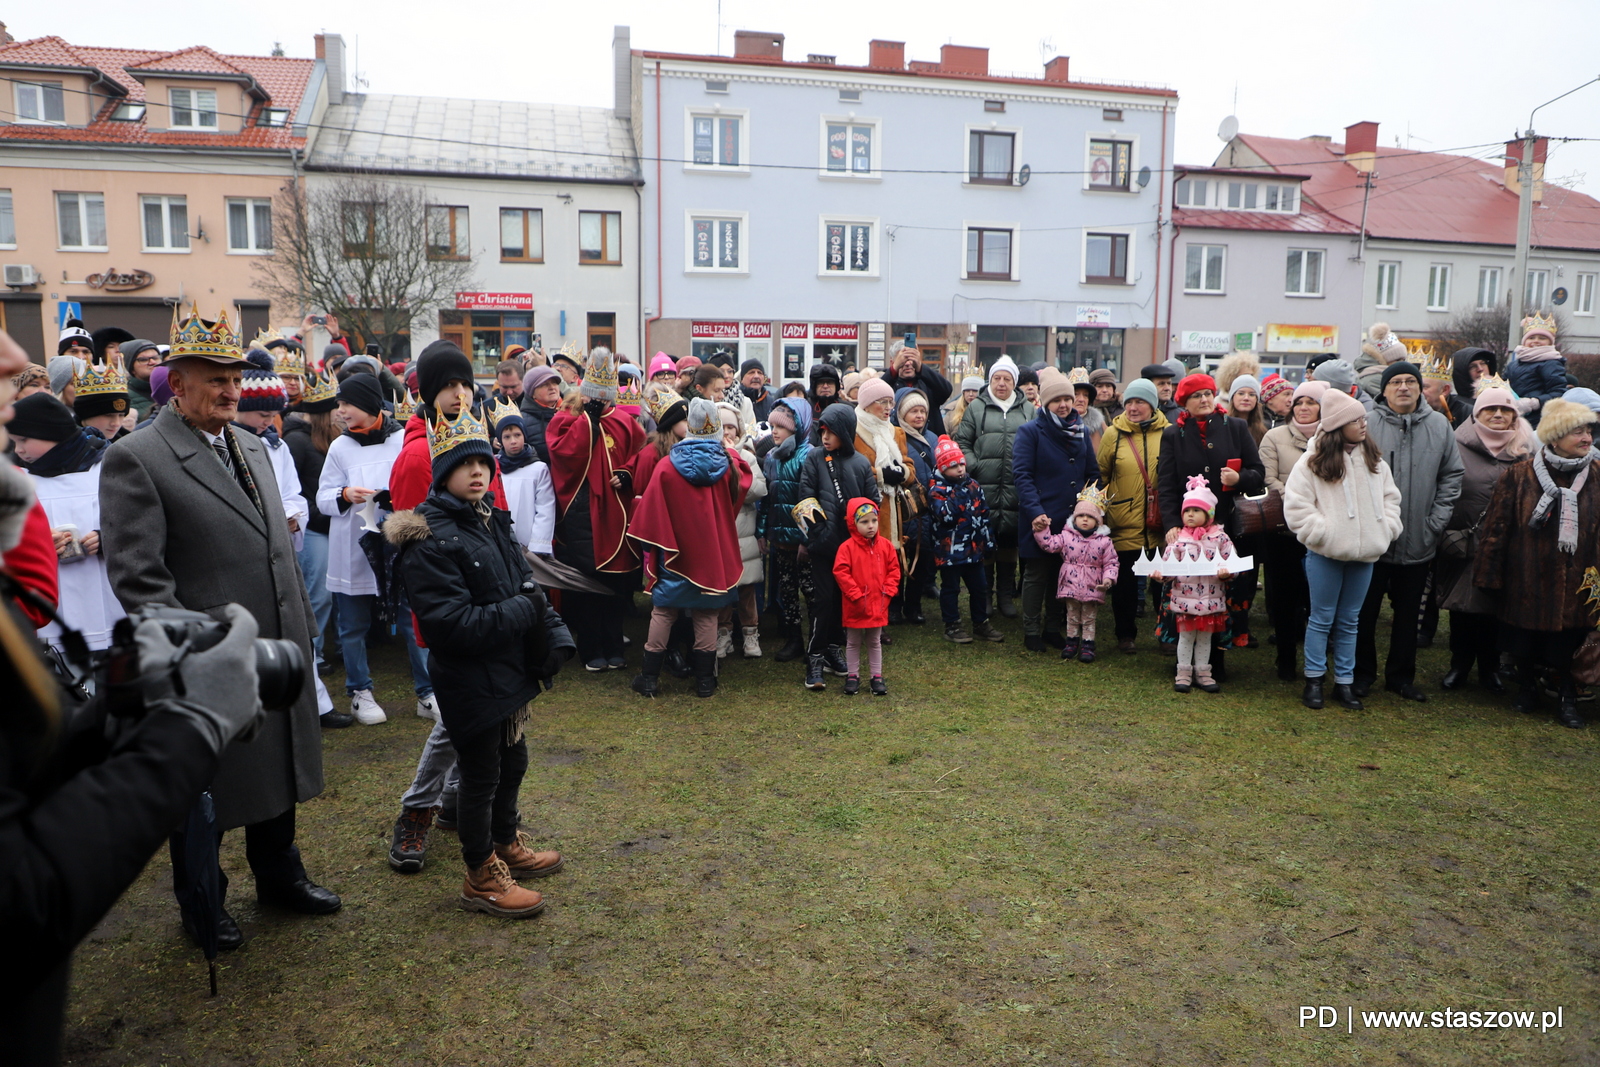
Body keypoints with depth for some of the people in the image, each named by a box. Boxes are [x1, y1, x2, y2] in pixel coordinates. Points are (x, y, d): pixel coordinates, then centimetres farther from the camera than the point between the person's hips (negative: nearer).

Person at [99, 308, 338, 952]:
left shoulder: (252, 448, 10)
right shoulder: (134, 460, -14)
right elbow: (137, 576, -18)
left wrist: (301, 630, 13)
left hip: (278, 652, 7)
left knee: (279, 765, 21)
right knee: (201, 789, 12)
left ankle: (278, 875, 41)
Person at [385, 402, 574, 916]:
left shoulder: (491, 520, 7)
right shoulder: (428, 540, -20)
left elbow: (526, 585, 13)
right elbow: (452, 623, -27)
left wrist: (554, 634, -4)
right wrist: (521, 613, -22)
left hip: (510, 672, 8)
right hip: (471, 682, -8)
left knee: (512, 762, 23)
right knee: (480, 774, 7)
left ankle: (506, 845, 44)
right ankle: (481, 878, 25)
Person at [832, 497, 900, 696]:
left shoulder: (885, 546, -1)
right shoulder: (847, 547, -13)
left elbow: (894, 570, 4)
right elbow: (840, 572, -16)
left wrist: (888, 592, -6)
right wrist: (856, 595, -17)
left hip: (878, 605, 3)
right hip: (855, 607, -3)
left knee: (875, 642, 15)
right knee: (853, 643, 12)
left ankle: (877, 676, 23)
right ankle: (852, 676, 23)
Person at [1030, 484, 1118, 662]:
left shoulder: (1104, 541, -6)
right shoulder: (1066, 536, -2)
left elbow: (1110, 563, -5)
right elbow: (1050, 544, -4)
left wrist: (1109, 579, -17)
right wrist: (1042, 530, -13)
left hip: (1093, 589, -1)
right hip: (1070, 586, 1)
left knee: (1089, 619, 9)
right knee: (1072, 617, 14)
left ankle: (1087, 644, 19)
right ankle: (1072, 641, 26)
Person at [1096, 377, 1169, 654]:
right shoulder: (1113, 434, 2)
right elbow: (1100, 474, 11)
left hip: (1161, 523, 1)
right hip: (1125, 522, 0)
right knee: (1125, 581, 5)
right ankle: (1126, 634, 19)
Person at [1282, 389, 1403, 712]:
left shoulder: (1374, 461, 8)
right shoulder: (1314, 461, -8)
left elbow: (1390, 497, 17)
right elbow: (1296, 503, -10)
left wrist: (1386, 528, 3)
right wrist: (1320, 532, -13)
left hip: (1364, 554, 4)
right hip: (1326, 554, -4)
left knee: (1349, 621, 12)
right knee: (1322, 618, 5)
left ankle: (1344, 682, 21)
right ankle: (1315, 679, 15)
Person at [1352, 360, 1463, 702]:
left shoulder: (1439, 425, 3)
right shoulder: (1367, 424, -8)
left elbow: (1452, 476, 7)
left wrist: (1436, 522, -1)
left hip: (1419, 543, 3)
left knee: (1408, 613, 15)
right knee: (1365, 611, 8)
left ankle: (1401, 676, 29)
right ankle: (1362, 672, 23)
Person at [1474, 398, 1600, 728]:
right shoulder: (1520, 476, -7)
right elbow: (1496, 528, -3)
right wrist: (1489, 575, -1)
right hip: (1526, 580, -1)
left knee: (1567, 645, 7)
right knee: (1523, 646, 13)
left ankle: (1568, 698, 27)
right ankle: (1527, 688, 37)